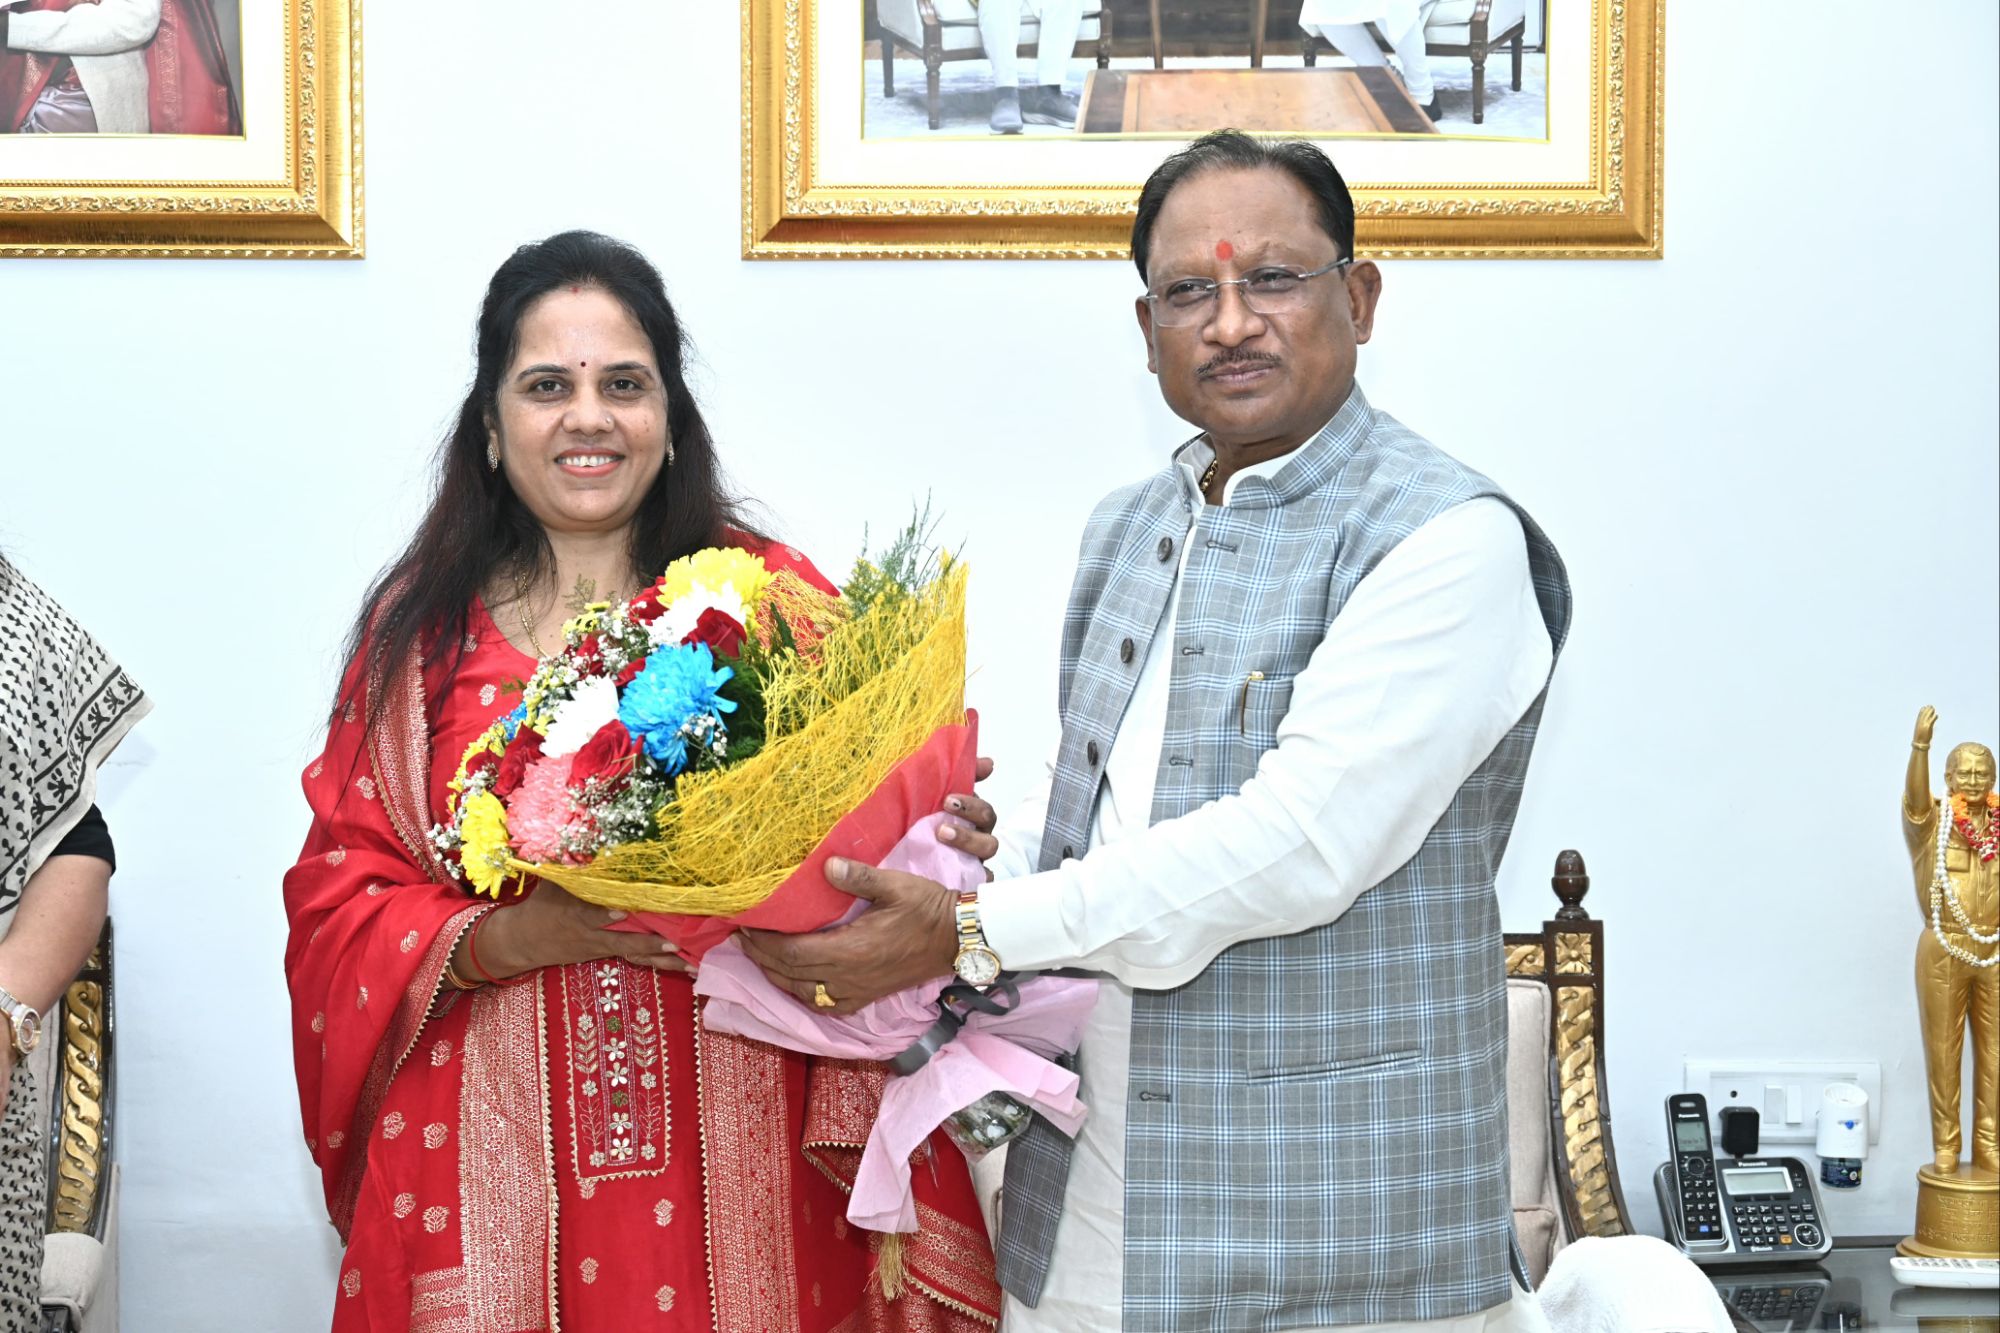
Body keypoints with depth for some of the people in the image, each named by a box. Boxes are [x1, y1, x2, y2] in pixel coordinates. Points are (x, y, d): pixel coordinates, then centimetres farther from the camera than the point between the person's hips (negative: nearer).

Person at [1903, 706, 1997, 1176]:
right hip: (1944, 952, -3)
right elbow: (1914, 796, -26)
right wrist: (1920, 745, -43)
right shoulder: (1930, 823, -5)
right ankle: (1945, 1150, 10)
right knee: (1943, 1052, 2)